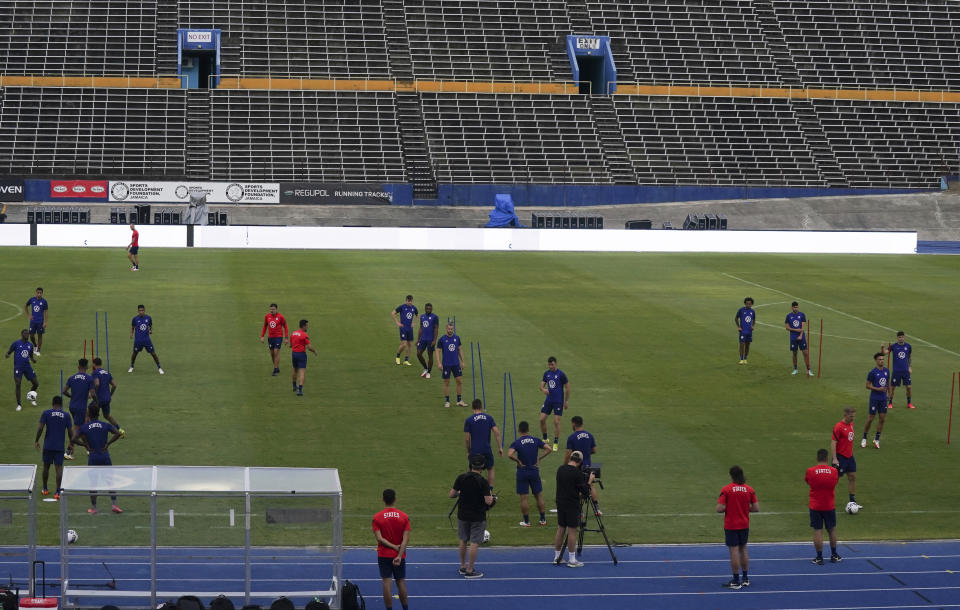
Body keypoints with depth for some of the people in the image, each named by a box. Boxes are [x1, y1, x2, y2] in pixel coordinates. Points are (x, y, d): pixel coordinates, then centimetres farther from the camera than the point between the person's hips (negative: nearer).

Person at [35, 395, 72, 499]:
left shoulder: (46, 413, -3)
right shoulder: (66, 415, 0)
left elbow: (40, 428, -9)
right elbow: (69, 432, 2)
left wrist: (36, 440, 3)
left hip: (48, 445, 0)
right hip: (60, 446, 0)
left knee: (46, 466, 16)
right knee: (59, 468, 0)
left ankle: (45, 489, 26)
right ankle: (57, 492, -7)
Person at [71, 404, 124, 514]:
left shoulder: (84, 427, -3)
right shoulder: (106, 426, -2)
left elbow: (73, 439, -10)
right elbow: (119, 433, -12)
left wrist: (85, 445, -1)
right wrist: (108, 443, -5)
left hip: (92, 458, 0)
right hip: (105, 457, 0)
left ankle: (93, 508, 12)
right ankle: (113, 504, 5)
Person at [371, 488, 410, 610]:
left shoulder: (377, 517, -6)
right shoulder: (404, 517, -4)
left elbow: (379, 538, -14)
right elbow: (406, 539, -11)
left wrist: (393, 546, -11)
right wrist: (399, 556, -15)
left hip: (383, 555, -1)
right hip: (399, 555, 1)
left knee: (386, 583, -1)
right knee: (401, 582, 12)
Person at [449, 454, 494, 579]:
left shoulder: (461, 478, -7)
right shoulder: (483, 482, -17)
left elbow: (451, 494, -4)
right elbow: (488, 501, -19)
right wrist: (491, 495, 2)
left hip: (463, 515, 4)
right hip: (478, 517, -4)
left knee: (462, 541, 18)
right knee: (474, 543, 3)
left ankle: (463, 567, 28)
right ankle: (469, 571, 4)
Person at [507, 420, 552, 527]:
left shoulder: (516, 443, -9)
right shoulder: (536, 440, 0)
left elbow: (509, 454, -26)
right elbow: (549, 449, -4)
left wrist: (518, 461, -12)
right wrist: (539, 458, -1)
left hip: (522, 472, -3)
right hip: (534, 470, 3)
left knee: (524, 498, 4)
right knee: (539, 496, 14)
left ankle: (526, 521, 8)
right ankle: (543, 519, 18)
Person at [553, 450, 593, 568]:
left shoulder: (560, 469, 5)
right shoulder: (577, 473, -16)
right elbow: (585, 492, -13)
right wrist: (589, 481, 2)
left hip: (560, 504, 6)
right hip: (572, 505, -6)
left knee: (560, 529, 13)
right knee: (572, 531, -1)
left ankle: (557, 557, 18)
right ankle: (572, 560, 2)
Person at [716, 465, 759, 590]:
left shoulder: (726, 489, -11)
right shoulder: (749, 489, -1)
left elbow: (720, 508, -16)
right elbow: (756, 508, -1)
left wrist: (727, 508, 5)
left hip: (731, 526, -4)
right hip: (744, 525, 4)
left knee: (734, 551, -2)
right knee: (743, 549, 16)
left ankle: (736, 581, 1)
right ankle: (745, 578, 22)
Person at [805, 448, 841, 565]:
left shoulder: (810, 471, -10)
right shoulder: (834, 471, -7)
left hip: (815, 507, -1)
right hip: (829, 506, 1)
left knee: (817, 531, 2)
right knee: (832, 530, 15)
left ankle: (819, 557, 4)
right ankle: (834, 555, 25)